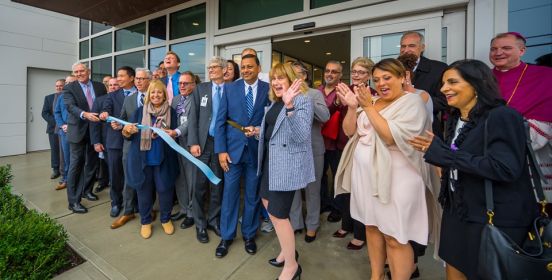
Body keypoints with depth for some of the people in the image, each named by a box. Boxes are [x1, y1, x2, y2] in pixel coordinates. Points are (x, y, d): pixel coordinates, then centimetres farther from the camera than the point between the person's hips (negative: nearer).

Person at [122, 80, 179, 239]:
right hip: (142, 158, 1)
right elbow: (128, 135, 5)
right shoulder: (140, 111, 5)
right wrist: (127, 130, -18)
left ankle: (166, 219, 27)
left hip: (164, 159, -1)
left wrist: (173, 134, -18)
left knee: (165, 189, 6)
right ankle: (145, 221, 29)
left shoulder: (171, 112, 3)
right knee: (144, 190, 10)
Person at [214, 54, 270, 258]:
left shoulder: (269, 89, 0)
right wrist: (221, 150, -6)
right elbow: (220, 121, 0)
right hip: (233, 148, 1)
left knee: (252, 195, 12)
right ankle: (226, 236, 29)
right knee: (229, 193, 9)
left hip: (256, 150, 0)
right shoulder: (230, 88, 3)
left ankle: (249, 235, 33)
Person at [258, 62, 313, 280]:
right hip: (271, 160, 10)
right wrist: (258, 131, 9)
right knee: (268, 203, 20)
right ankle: (286, 250, 40)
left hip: (288, 163, -10)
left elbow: (301, 135, -26)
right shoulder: (275, 102, 14)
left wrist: (289, 106, -35)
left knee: (278, 213, -4)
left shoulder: (302, 100, -12)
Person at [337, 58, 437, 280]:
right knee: (372, 226, 17)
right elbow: (349, 131, 6)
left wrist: (368, 107, -19)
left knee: (395, 238, 2)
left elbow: (391, 137, -21)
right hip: (366, 174, 6)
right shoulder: (370, 101, 9)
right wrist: (352, 107, -10)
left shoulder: (412, 102, -8)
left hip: (395, 177, -6)